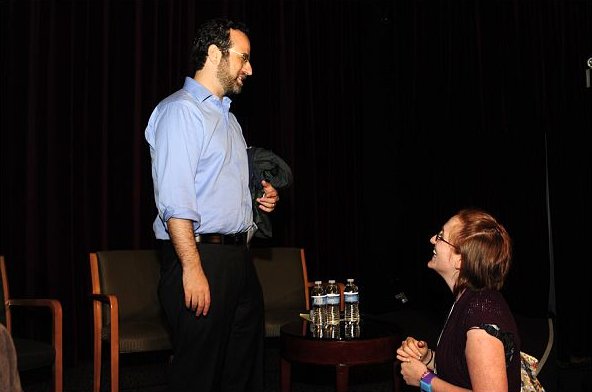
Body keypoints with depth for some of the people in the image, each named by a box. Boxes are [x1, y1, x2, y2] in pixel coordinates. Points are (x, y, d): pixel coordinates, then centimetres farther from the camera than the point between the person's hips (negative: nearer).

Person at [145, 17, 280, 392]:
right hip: (201, 255, -9)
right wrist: (193, 269, -23)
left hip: (239, 258, 9)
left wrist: (261, 198, 9)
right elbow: (175, 199, -18)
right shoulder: (180, 110, -8)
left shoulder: (228, 117, 21)